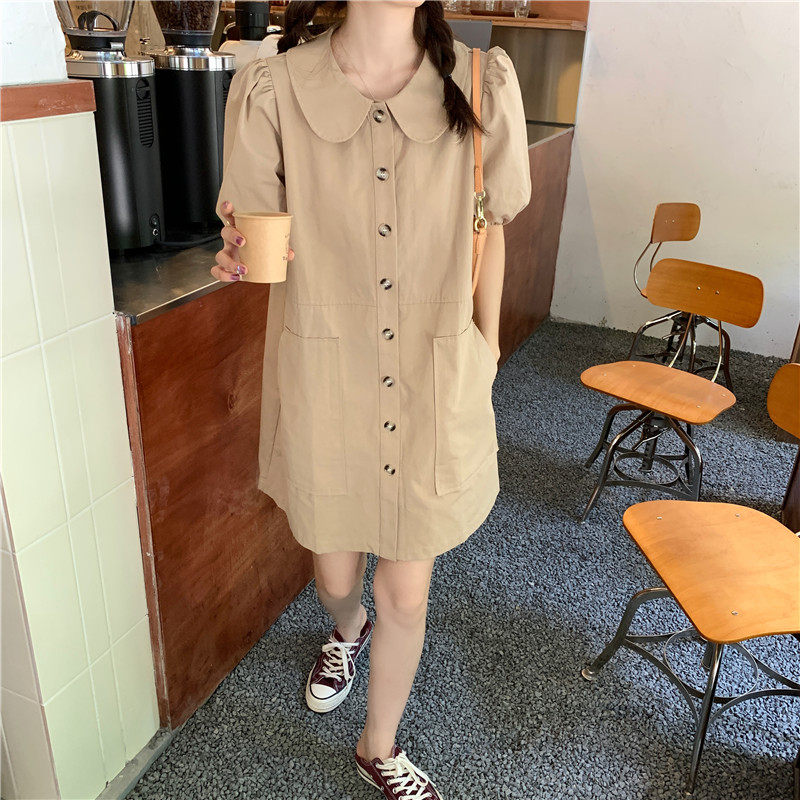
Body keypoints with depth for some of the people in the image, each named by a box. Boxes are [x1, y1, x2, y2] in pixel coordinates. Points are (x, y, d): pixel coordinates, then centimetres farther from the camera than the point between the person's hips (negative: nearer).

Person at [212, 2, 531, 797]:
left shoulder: (482, 83, -9)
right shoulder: (271, 90, -12)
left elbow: (489, 227, 4)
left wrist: (486, 343, 11)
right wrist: (246, 254, -26)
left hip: (436, 388, 1)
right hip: (323, 385, 0)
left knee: (405, 592, 13)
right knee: (335, 570, 22)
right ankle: (346, 632, 64)